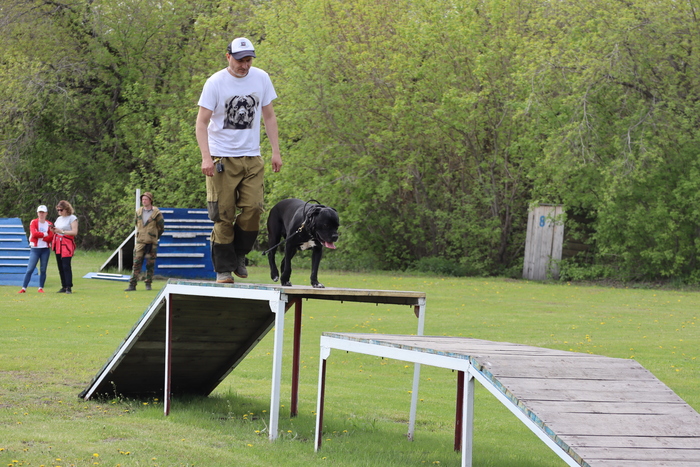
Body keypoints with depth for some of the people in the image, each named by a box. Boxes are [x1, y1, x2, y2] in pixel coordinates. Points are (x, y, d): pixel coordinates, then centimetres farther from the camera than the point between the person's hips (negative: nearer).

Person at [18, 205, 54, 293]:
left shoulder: (49, 224, 8)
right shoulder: (33, 222, 2)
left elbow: (50, 238, -2)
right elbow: (34, 233, -14)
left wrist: (39, 236, -9)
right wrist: (45, 234, -6)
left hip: (46, 249, 2)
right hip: (35, 249, -2)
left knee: (43, 270, 3)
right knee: (30, 269, -8)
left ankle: (41, 288, 10)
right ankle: (23, 288, -8)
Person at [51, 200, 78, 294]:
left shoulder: (72, 218, -3)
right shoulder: (59, 219, 18)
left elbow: (75, 232, -12)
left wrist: (62, 231, -18)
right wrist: (53, 230, 2)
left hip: (67, 245, -7)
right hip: (58, 244, 7)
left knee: (66, 266, -14)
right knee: (60, 267, 4)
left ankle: (69, 287, -14)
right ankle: (64, 287, 8)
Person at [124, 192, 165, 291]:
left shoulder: (156, 213, -4)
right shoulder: (138, 212, 7)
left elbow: (161, 228, 6)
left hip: (151, 243, -2)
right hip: (140, 242, 2)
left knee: (150, 264, 2)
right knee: (136, 264, -3)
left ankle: (148, 284, 14)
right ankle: (132, 285, -5)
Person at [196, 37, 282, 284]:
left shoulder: (261, 78, 5)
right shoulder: (215, 83, -7)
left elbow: (269, 117, 13)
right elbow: (202, 122, -8)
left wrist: (276, 151, 7)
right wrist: (206, 157, -18)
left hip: (252, 157, 3)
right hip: (222, 158, -3)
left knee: (253, 209, -8)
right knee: (223, 215, -5)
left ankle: (239, 256, 12)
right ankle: (223, 268, 4)